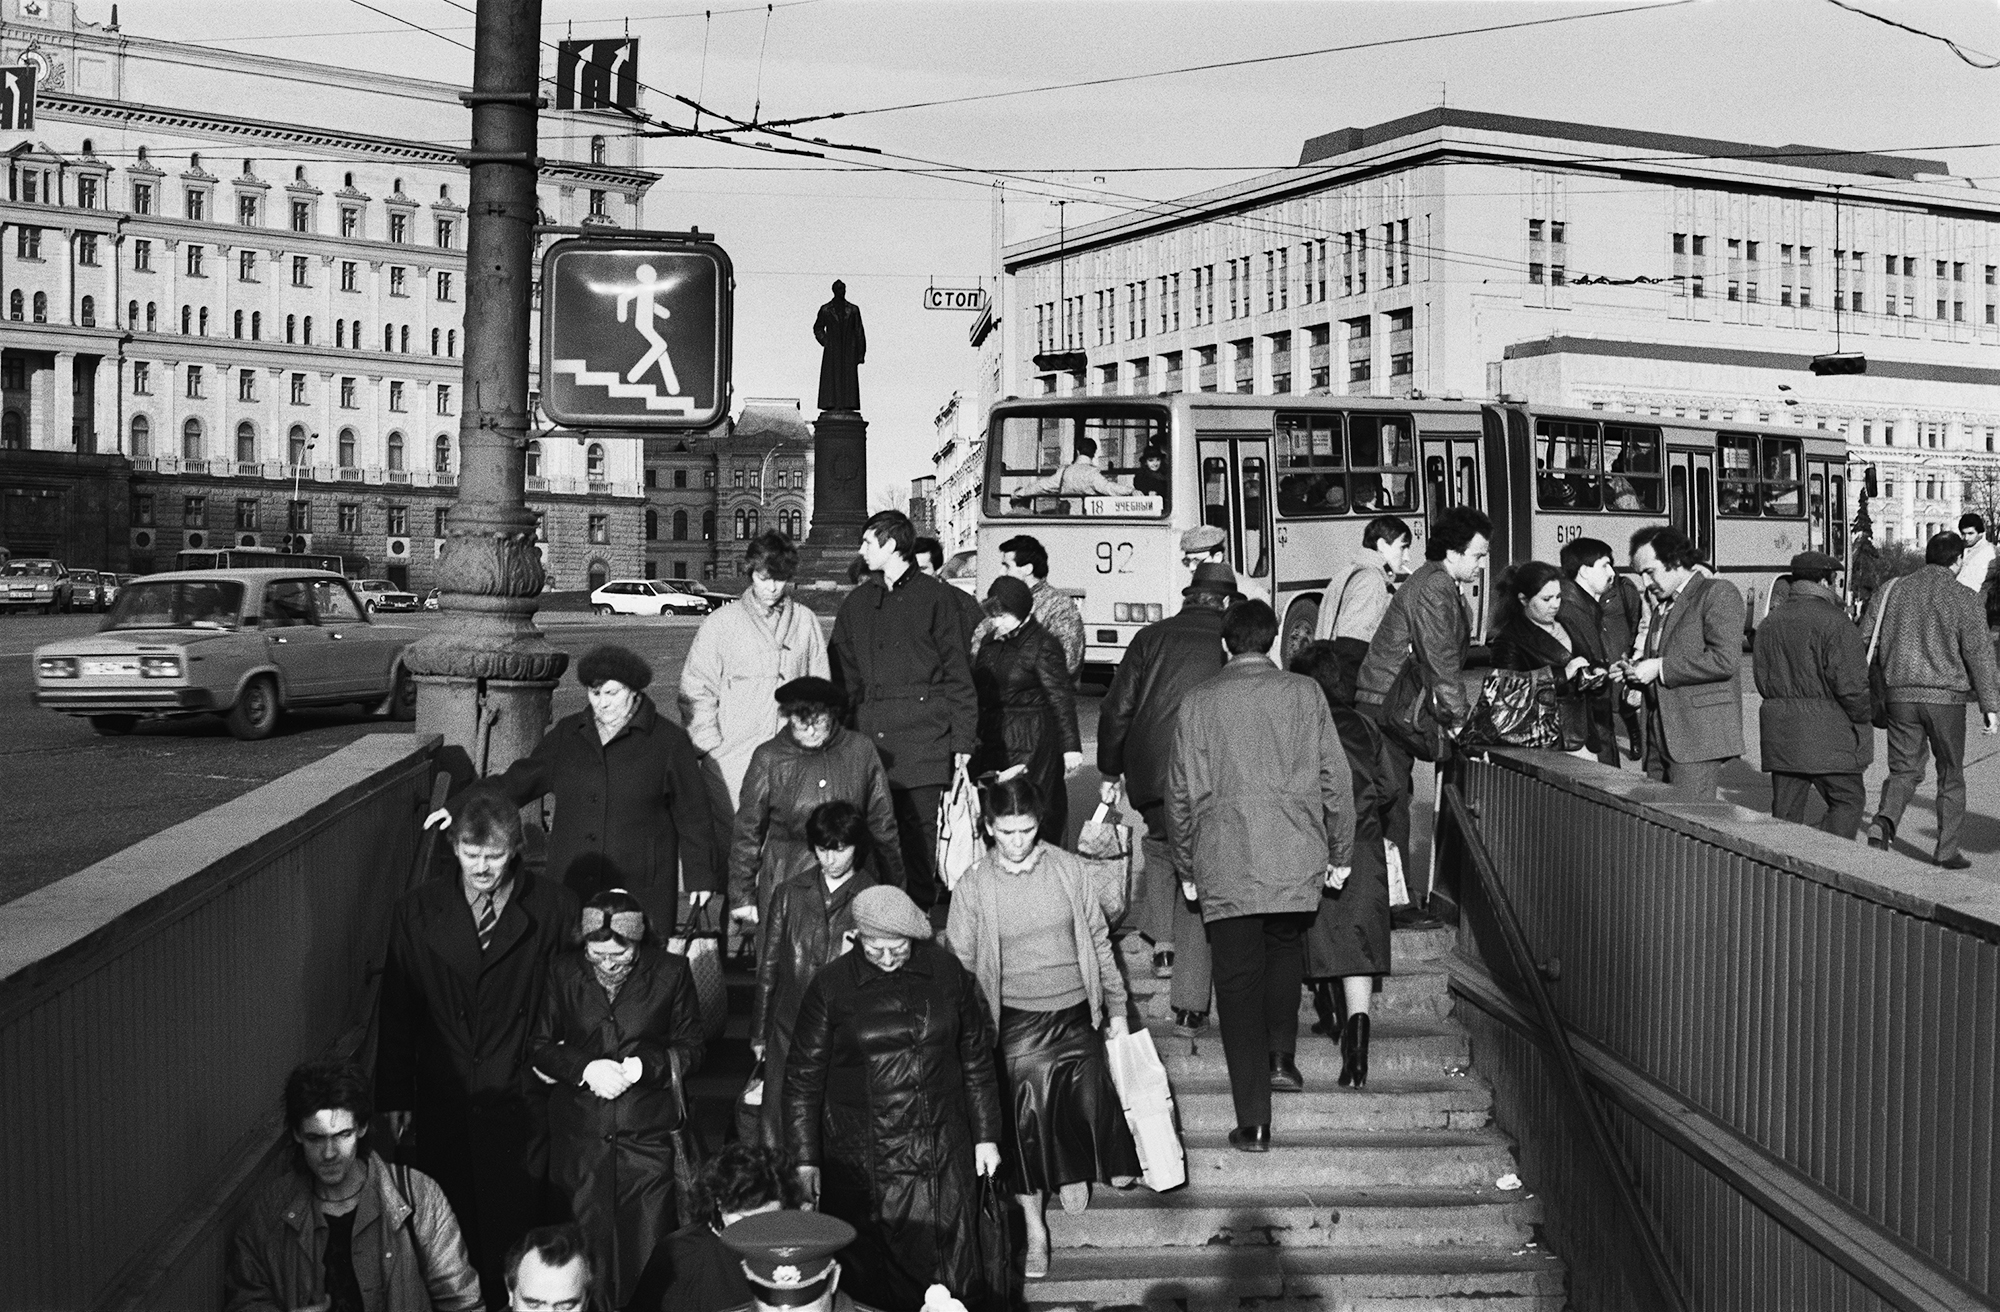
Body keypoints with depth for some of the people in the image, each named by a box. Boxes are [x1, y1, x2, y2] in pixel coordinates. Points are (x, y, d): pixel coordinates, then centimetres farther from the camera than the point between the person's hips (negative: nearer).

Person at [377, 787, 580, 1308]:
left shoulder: (553, 909, -2)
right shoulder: (417, 912, 4)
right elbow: (394, 1011, 7)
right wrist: (394, 1099, 4)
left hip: (519, 1107, -1)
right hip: (440, 1109, 2)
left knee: (511, 1234, 2)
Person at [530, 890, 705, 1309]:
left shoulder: (671, 971, -2)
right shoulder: (564, 972, 1)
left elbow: (690, 1049, 4)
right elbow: (540, 1047, 7)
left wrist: (642, 1066, -13)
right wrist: (586, 1067, -11)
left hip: (648, 1138, -1)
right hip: (580, 1139, 1)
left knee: (647, 1258, 0)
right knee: (589, 1249, 7)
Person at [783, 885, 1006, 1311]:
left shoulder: (948, 973, 0)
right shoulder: (830, 986, -6)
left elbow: (977, 1060, 9)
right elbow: (803, 1079, -1)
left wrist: (986, 1136, 9)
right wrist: (805, 1160, -3)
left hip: (943, 1154, 1)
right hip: (860, 1160, -1)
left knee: (951, 1270, 4)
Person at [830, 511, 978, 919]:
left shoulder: (934, 597, 2)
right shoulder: (857, 603, 16)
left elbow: (958, 674, 0)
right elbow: (844, 676, 16)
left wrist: (963, 740, -5)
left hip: (924, 738, -4)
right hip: (869, 740, 4)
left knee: (920, 834, -1)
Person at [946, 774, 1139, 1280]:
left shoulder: (1068, 869, -2)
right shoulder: (974, 886, -6)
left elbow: (1099, 941, 7)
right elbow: (960, 967, 0)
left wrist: (1116, 1009, 9)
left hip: (1076, 1015, 2)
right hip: (1017, 1024, -2)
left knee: (1093, 1101, 3)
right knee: (1026, 1119, 0)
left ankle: (1075, 1171, 37)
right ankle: (1034, 1228, 15)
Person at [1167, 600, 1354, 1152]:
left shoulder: (1199, 702, 2)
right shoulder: (1305, 694, 2)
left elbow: (1181, 792, 6)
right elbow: (1335, 778, 3)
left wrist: (1186, 868, 16)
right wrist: (1340, 853, 14)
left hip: (1223, 868, -1)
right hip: (1296, 861, 1)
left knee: (1237, 979, 2)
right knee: (1285, 945, 28)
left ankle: (1254, 1122, 0)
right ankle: (1281, 1055, 16)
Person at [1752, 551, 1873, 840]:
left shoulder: (1769, 623, 12)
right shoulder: (1834, 624, -11)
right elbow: (1850, 682, -15)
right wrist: (1864, 715, 0)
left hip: (1780, 730, 7)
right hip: (1827, 734, -6)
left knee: (1786, 807, 9)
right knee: (1848, 800, 3)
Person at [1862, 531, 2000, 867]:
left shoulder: (1891, 591, 6)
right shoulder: (1964, 600, -6)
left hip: (1900, 695, 3)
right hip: (1945, 697, -3)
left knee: (1904, 769, 11)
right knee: (1951, 776, 10)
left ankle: (1884, 820, -16)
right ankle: (1946, 850, 12)